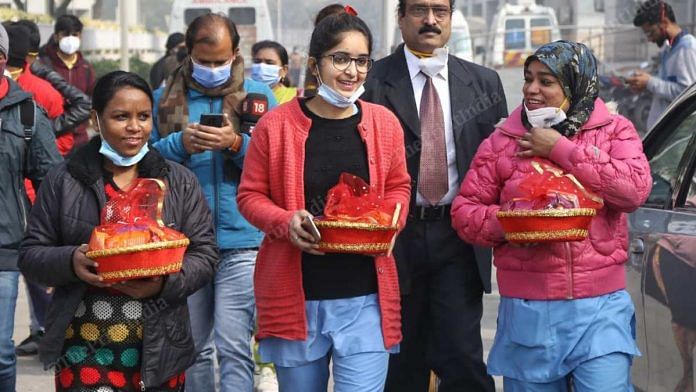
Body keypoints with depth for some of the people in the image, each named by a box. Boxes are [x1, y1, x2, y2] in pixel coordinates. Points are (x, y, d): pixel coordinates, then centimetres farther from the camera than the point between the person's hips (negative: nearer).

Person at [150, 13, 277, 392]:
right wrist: (180, 144, -12)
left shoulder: (257, 94, 5)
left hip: (240, 239, -3)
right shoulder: (165, 97, 10)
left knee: (233, 346, -9)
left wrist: (236, 144, -17)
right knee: (193, 346, 12)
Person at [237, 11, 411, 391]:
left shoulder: (384, 123, 3)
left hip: (364, 297, 1)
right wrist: (286, 222, -16)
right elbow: (250, 195, 3)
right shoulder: (276, 125, -4)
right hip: (296, 296, 0)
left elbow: (398, 188, 15)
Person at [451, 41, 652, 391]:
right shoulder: (502, 142, 6)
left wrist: (561, 149, -10)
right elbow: (464, 210, 8)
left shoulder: (615, 131, 4)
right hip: (527, 309, 1)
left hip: (599, 308, -1)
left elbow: (635, 190, -13)